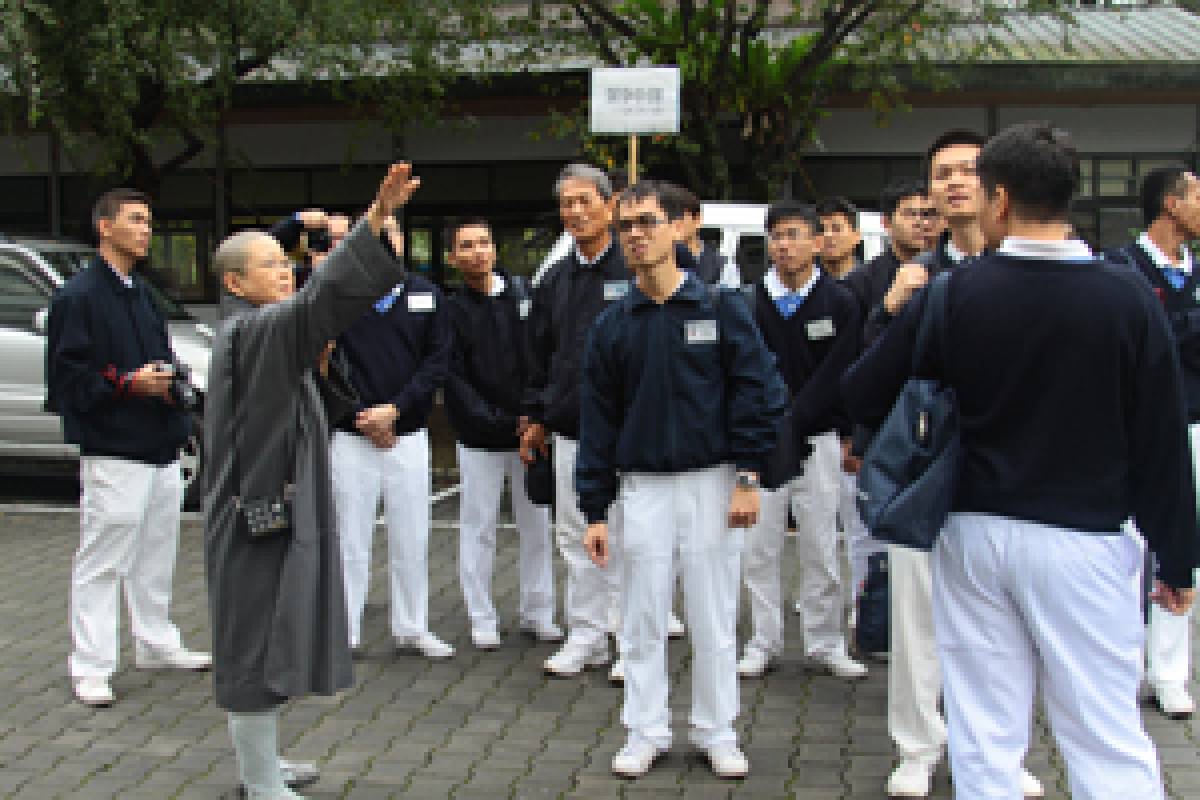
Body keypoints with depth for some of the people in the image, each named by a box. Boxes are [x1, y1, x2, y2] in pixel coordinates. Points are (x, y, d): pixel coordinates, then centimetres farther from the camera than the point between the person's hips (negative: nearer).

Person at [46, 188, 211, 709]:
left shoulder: (142, 295, 17)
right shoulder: (78, 296, -9)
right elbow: (67, 375, -13)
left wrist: (167, 381, 5)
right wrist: (127, 382, -19)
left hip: (160, 451, 9)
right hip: (112, 453, -8)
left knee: (156, 557, 16)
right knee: (101, 562, -3)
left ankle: (158, 646, 28)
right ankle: (90, 667, 4)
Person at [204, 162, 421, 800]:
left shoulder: (272, 338, 15)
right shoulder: (250, 331, -17)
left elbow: (308, 410, 19)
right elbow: (320, 297, -36)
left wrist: (317, 366, 1)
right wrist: (376, 217, -44)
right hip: (261, 514, -10)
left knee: (269, 644, 20)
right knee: (259, 644, 0)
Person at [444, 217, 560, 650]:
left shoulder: (523, 291, 6)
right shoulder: (449, 309, -3)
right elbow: (454, 380, -7)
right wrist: (500, 423, -13)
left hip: (529, 432, 3)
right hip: (479, 439, -2)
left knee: (537, 525, 8)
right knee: (478, 528, 5)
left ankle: (537, 611, 21)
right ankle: (482, 619, 16)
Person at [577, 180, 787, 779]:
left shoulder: (721, 308, -2)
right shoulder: (612, 326, 4)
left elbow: (759, 392, -3)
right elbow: (597, 421, 5)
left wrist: (747, 477, -10)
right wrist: (595, 511, 2)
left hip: (712, 482, -2)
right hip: (642, 487, 2)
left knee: (714, 619, 5)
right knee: (642, 620, 7)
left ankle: (717, 733, 21)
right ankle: (646, 732, 22)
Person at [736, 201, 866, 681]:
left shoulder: (839, 305, 0)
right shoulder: (750, 301, 1)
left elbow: (834, 377, -6)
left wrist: (791, 421, -12)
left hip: (816, 437, 0)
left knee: (820, 547, 6)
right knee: (759, 547, 4)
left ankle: (825, 643, 18)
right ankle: (764, 642, 16)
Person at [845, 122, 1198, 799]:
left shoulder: (953, 295, -6)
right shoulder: (1127, 296, -8)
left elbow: (862, 395, -1)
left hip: (974, 533, 2)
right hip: (1084, 540, -1)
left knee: (985, 739, 11)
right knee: (1109, 741, 7)